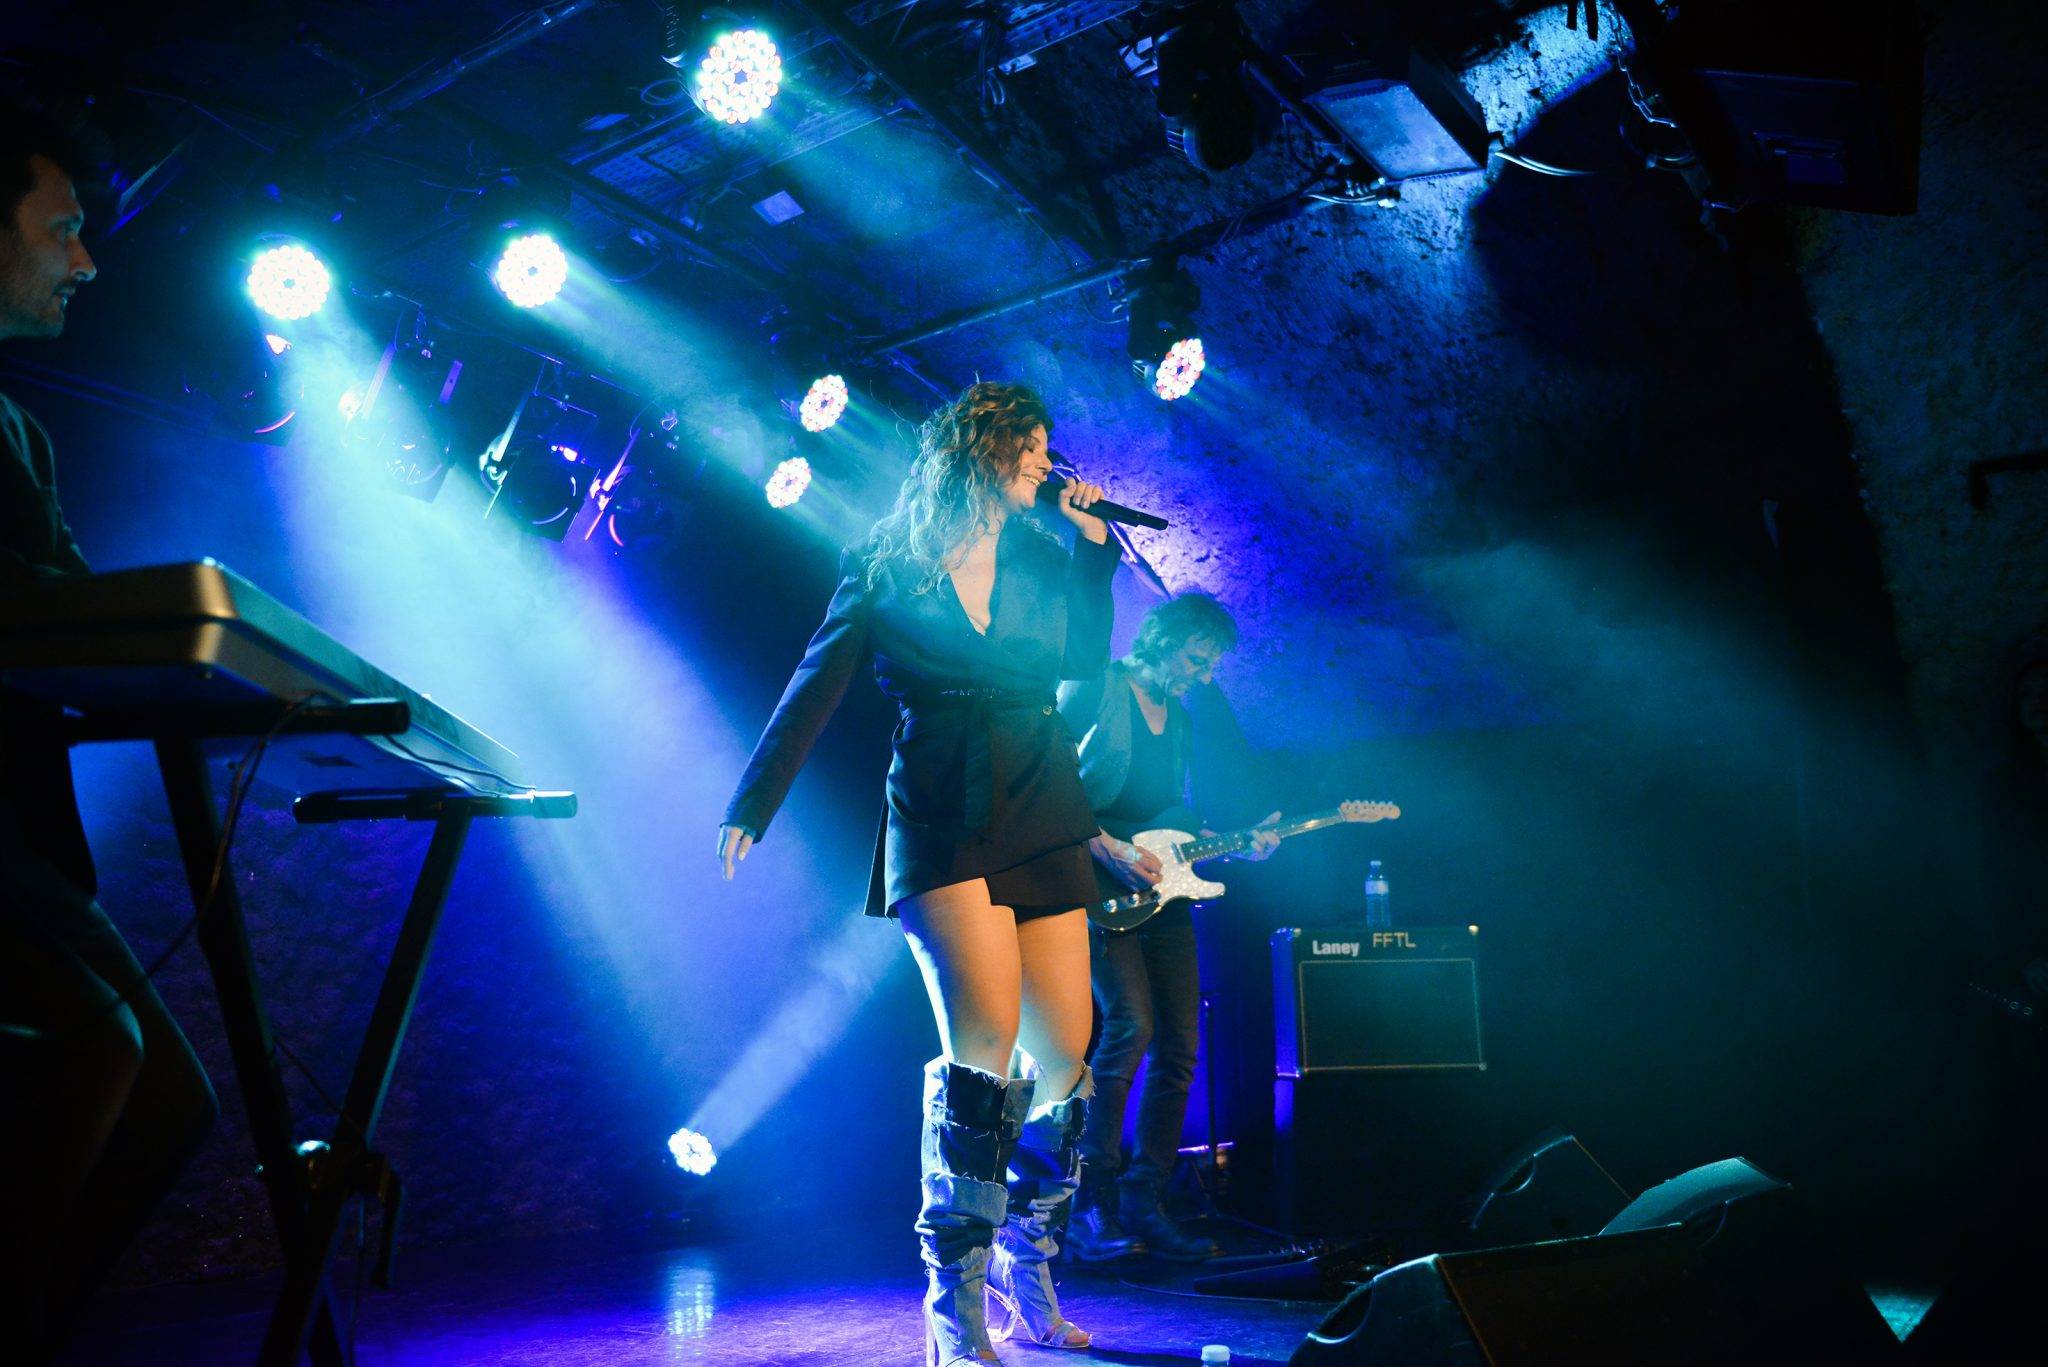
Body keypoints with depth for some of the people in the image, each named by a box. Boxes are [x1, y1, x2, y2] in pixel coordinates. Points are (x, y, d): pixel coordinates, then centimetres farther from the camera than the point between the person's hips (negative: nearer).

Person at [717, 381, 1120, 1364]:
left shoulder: (1041, 559, 11)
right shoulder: (888, 564, 1)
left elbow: (1084, 660, 10)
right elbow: (816, 687, 1)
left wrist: (1092, 544, 7)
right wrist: (753, 805, -1)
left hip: (1041, 822, 5)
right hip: (940, 820, -4)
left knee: (1063, 1056, 5)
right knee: (983, 1041, -20)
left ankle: (1024, 1266, 27)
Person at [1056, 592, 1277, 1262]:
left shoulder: (1181, 719, 20)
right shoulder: (1093, 690, -3)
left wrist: (1237, 844, 7)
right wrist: (1108, 848, -18)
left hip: (1159, 889, 8)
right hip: (1096, 883, -7)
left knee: (1178, 1046, 0)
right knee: (1130, 1025, -21)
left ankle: (1144, 1204, 9)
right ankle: (1092, 1207, -12)